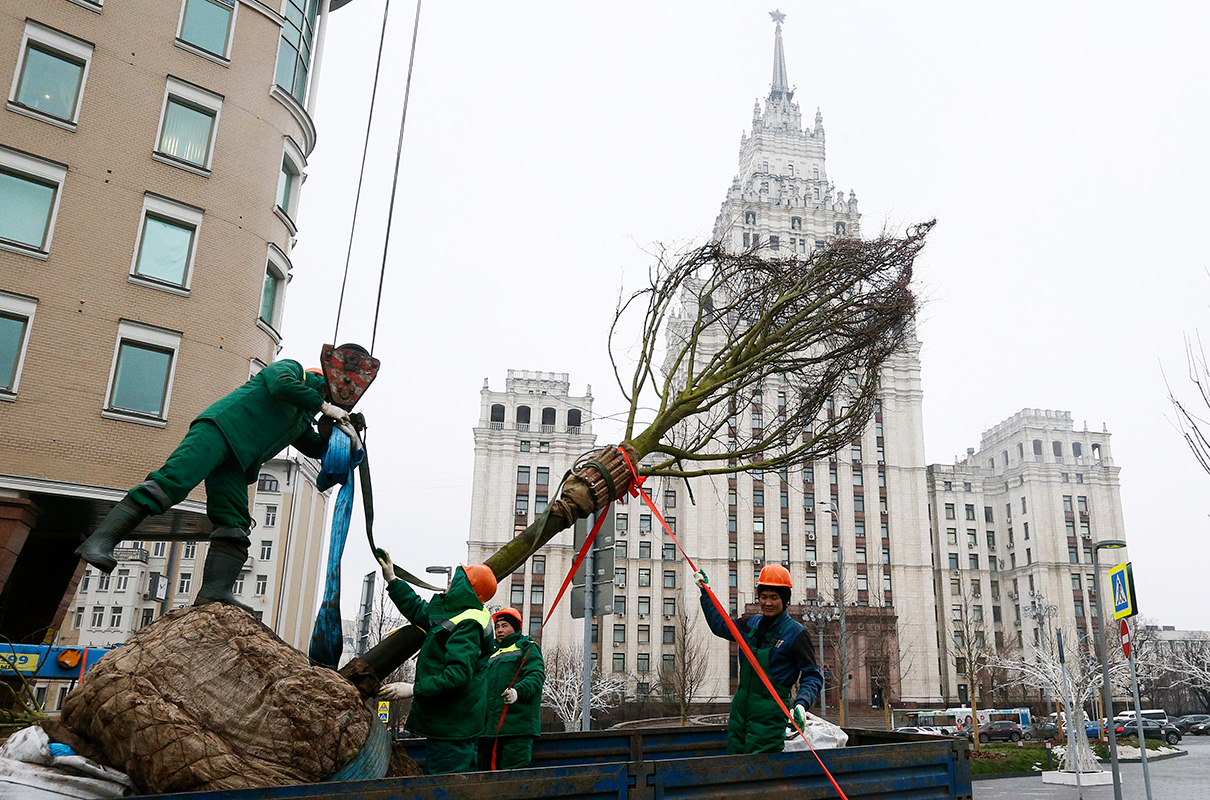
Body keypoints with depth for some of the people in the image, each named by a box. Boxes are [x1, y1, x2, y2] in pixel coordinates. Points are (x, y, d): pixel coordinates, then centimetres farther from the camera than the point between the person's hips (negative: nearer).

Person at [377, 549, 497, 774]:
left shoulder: (468, 625, -19)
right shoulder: (452, 613, 14)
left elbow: (458, 675, -28)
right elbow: (418, 610, 30)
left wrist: (415, 689, -24)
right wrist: (392, 580, 32)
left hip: (452, 727, -11)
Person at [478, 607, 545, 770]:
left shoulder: (527, 648, 4)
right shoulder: (493, 654, 26)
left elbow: (537, 675, -12)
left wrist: (518, 691, -29)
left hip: (517, 725, -7)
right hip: (491, 726, 8)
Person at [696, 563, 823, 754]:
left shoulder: (796, 634, -8)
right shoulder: (751, 624, 9)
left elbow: (813, 677, -8)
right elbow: (720, 626, 26)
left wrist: (801, 704, -26)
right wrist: (705, 590, 28)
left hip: (769, 716, -6)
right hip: (740, 708, 6)